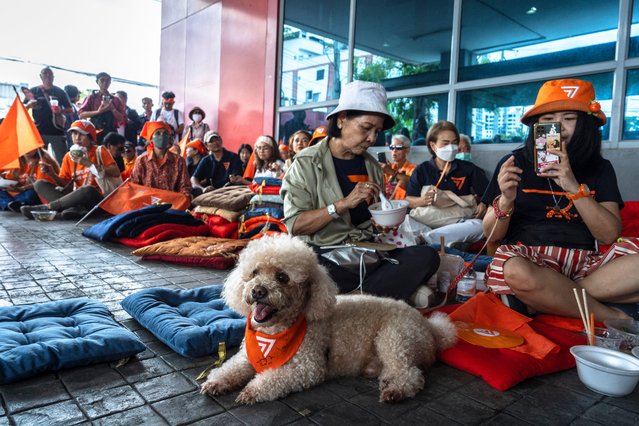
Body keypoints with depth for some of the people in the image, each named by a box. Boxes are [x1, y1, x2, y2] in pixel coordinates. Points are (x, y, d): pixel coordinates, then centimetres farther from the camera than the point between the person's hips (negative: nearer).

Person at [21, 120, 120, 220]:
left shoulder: (100, 151, 0)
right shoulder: (68, 156, 12)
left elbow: (116, 173, -15)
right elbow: (65, 185, 11)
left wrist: (89, 164, -17)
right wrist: (52, 174, -8)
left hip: (95, 197, -5)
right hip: (76, 197, 5)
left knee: (87, 190, -39)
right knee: (39, 184, -7)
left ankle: (47, 207, -21)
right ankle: (76, 208, -31)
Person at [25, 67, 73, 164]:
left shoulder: (60, 92, 8)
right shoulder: (33, 91, 9)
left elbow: (70, 110, 8)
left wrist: (61, 111, -13)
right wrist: (29, 105, -13)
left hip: (57, 131, -1)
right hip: (39, 131, 1)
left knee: (62, 160, -4)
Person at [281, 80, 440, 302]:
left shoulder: (371, 165, 14)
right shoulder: (307, 163, -1)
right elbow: (295, 225, -10)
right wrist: (344, 203, -20)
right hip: (324, 253, -5)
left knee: (427, 256, -22)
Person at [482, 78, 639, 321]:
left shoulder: (599, 169, 11)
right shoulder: (515, 164, 4)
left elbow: (610, 235, -1)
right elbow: (491, 235, 2)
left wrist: (574, 188, -14)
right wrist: (506, 201, -19)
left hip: (585, 263, 3)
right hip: (528, 260, -2)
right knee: (516, 272, -37)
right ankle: (616, 318, -14)